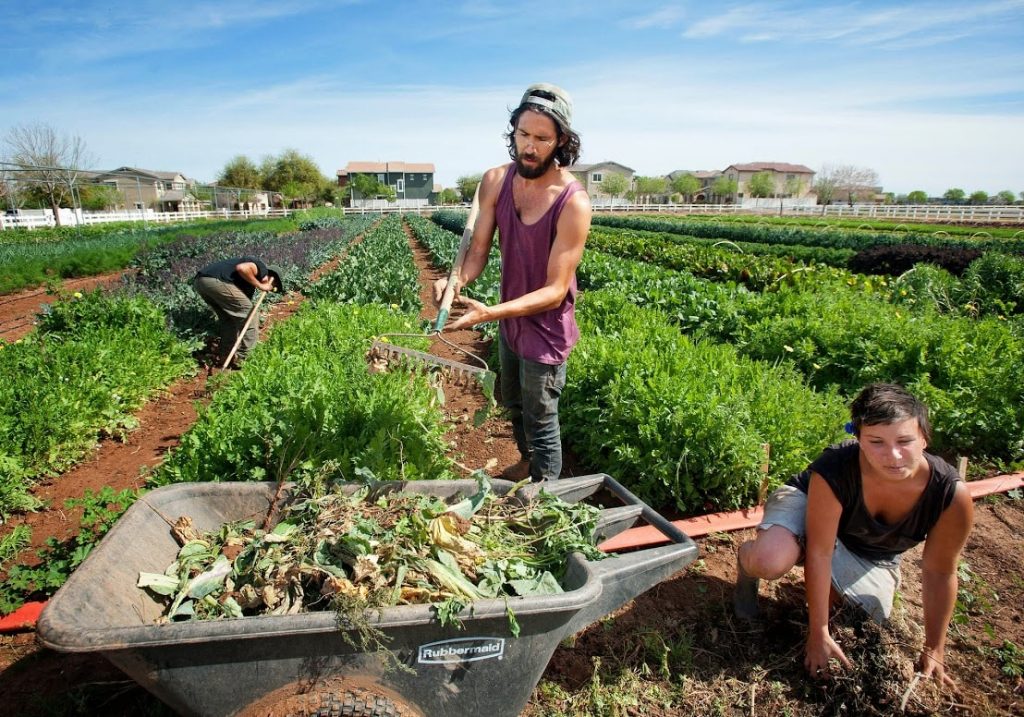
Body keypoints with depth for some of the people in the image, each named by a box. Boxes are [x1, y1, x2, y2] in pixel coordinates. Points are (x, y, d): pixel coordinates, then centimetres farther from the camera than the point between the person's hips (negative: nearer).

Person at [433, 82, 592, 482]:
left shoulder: (573, 203, -27)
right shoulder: (495, 182, -9)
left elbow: (555, 290, -28)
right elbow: (478, 250, -7)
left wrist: (489, 313, -39)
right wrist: (457, 280, -29)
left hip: (545, 331, -7)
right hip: (510, 321, 7)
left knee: (541, 423, 8)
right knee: (513, 404, 27)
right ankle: (527, 462, 54)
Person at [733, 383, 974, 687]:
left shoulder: (952, 494, -29)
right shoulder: (832, 472, -38)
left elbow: (940, 572, -14)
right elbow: (819, 553, -29)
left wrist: (933, 651, -5)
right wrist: (819, 635, -23)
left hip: (871, 555, 5)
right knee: (770, 562, -36)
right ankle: (747, 561, 2)